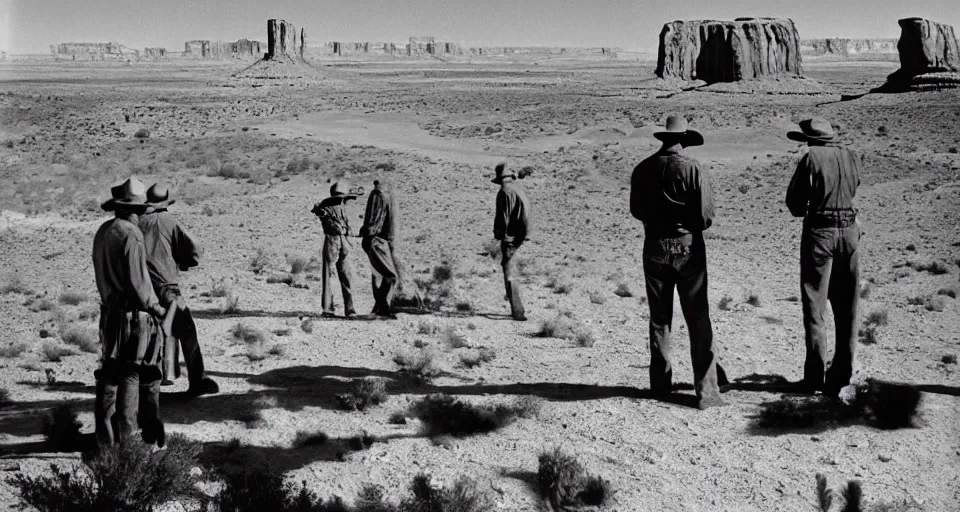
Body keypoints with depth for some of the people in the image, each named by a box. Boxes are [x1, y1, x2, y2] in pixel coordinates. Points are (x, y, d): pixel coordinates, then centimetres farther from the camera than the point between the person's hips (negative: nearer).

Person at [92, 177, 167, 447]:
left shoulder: (102, 232, 8)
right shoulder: (130, 234, -17)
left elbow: (103, 275, 14)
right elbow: (137, 281, -18)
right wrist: (156, 307, -5)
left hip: (109, 311, 8)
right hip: (134, 315, -8)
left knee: (109, 374, 14)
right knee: (134, 375, 0)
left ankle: (105, 436, 19)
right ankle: (124, 436, 3)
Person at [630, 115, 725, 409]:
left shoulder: (643, 169, 0)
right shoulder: (692, 169, -12)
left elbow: (636, 211, 10)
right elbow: (706, 215, -12)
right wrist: (691, 224, 8)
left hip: (655, 247, 4)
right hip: (688, 246, -3)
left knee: (659, 318, 14)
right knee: (698, 320, -1)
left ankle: (660, 384, 19)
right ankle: (706, 390, -4)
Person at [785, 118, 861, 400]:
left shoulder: (812, 158, -10)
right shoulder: (851, 158, 5)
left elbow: (794, 201, -7)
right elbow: (853, 189, 12)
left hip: (819, 232, -4)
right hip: (849, 231, 5)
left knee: (814, 306, 4)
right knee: (847, 309, 12)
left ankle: (815, 377, 4)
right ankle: (841, 375, 16)